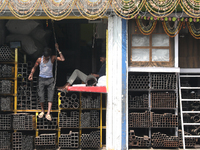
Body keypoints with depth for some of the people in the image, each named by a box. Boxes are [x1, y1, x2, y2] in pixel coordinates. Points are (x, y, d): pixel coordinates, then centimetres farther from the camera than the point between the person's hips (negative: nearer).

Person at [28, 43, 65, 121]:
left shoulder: (53, 58, -2)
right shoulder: (39, 59, 0)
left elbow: (62, 59, -14)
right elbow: (34, 67, 14)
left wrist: (58, 50, -17)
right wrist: (31, 74, -3)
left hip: (50, 79, 0)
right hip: (41, 79, 0)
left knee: (50, 96, -11)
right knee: (41, 95, -4)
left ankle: (48, 113, -15)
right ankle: (42, 111, 19)